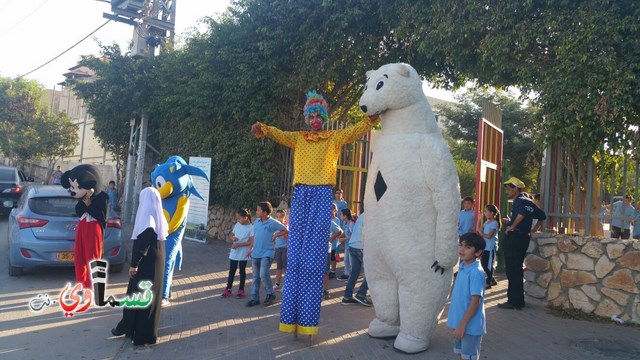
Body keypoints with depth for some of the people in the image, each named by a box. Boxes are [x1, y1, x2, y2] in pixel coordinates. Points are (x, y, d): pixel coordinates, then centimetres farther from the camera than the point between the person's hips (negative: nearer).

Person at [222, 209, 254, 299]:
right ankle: (228, 289, 18)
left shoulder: (251, 228, -13)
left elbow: (251, 242, -17)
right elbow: (232, 235, 13)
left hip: (243, 254, -5)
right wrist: (233, 238, -11)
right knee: (231, 271, 9)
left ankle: (241, 290, 20)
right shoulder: (237, 225, 4)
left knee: (242, 271, 9)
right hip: (234, 253, 5)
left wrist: (238, 244, -22)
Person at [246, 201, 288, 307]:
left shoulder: (273, 222, -11)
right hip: (255, 253, 6)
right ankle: (255, 298, 20)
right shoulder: (256, 221, 6)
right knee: (256, 277, 10)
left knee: (263, 275, -17)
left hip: (266, 253, -6)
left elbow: (285, 230, 1)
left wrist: (275, 235, -11)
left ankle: (270, 294, 5)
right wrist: (251, 248, 11)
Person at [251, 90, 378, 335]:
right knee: (295, 256, 2)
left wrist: (373, 119, -21)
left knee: (314, 258, -4)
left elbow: (358, 130, -2)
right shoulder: (298, 138, 15)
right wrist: (261, 128, -18)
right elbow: (278, 134, 2)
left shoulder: (335, 137, 9)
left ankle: (308, 320, 1)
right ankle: (291, 317, 8)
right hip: (300, 196, 2)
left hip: (322, 197, -2)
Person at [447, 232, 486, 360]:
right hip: (459, 321, 8)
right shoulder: (462, 267, 4)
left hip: (470, 325, -8)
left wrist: (462, 325, -20)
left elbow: (475, 302, -22)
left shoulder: (476, 272, -22)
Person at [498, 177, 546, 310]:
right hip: (524, 237, 9)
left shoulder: (518, 201, -12)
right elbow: (542, 216, 23)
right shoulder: (528, 202, 15)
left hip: (515, 237, -9)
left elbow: (521, 214, -33)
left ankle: (513, 301, -1)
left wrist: (512, 227, -20)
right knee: (517, 269, 15)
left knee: (512, 270, -4)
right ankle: (518, 300, 21)